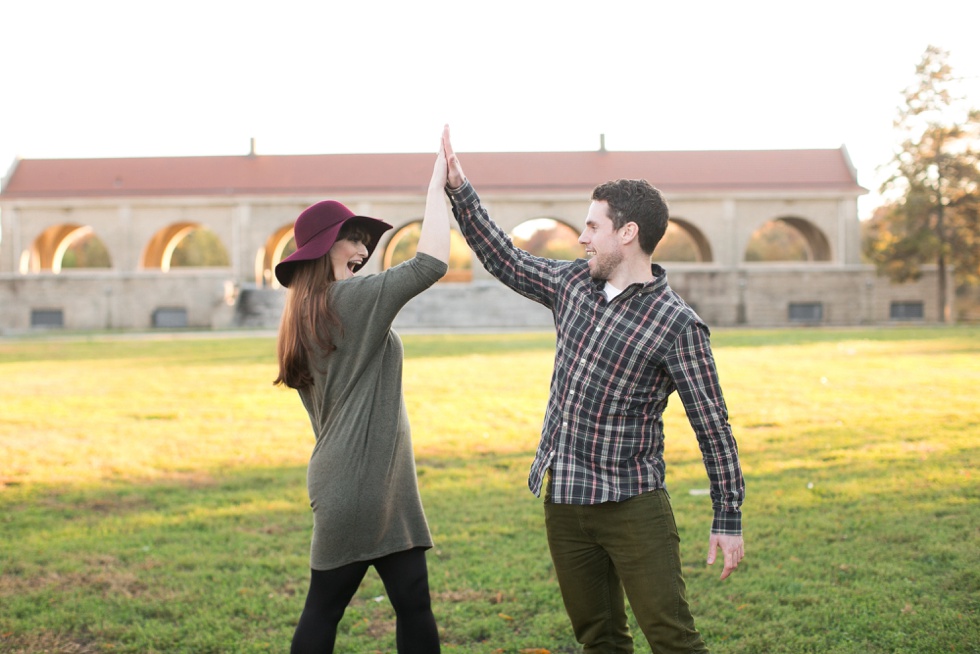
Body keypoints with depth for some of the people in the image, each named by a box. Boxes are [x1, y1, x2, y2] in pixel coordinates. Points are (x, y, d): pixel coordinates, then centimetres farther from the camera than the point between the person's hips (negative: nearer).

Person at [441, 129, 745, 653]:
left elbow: (712, 427, -10)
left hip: (632, 506, -6)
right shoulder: (572, 284, 5)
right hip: (563, 502, 6)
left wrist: (728, 519, -9)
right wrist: (458, 188, 12)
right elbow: (503, 258, 18)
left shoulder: (675, 324, -13)